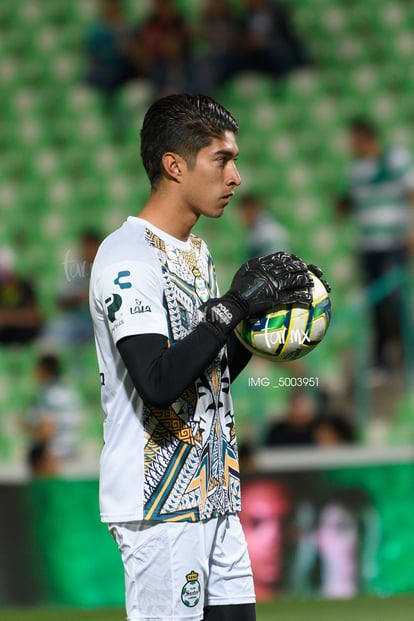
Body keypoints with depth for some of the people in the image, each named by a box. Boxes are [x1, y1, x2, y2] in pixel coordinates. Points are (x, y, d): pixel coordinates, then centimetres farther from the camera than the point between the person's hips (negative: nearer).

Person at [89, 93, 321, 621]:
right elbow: (158, 383, -26)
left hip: (213, 497, 9)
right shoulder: (127, 256, -14)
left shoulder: (195, 252, 17)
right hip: (159, 503, -9)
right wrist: (233, 305, -22)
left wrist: (258, 323, 7)